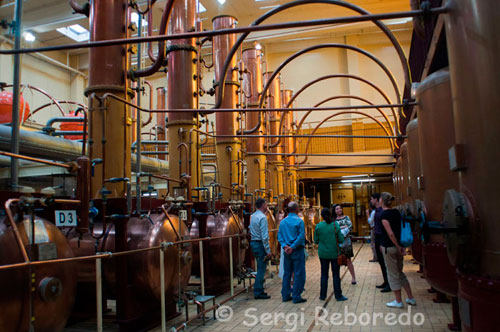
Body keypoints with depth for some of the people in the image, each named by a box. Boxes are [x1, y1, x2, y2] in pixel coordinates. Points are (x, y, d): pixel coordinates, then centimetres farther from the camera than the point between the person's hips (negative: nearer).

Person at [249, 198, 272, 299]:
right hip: (260, 244, -9)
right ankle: (258, 293, 5)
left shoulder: (253, 216, 11)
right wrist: (268, 251, -17)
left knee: (260, 268, 18)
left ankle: (259, 290, 25)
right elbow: (264, 236, -20)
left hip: (253, 243, 9)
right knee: (261, 269, -1)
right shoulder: (262, 217, -17)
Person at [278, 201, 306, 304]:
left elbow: (279, 236, 3)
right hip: (297, 250, -6)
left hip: (287, 251, 6)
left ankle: (285, 295, 19)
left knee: (287, 273, 13)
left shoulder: (282, 222, 6)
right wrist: (292, 247, -14)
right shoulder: (299, 221, -10)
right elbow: (301, 236, -17)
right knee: (299, 274, 2)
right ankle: (296, 297, 4)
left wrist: (284, 246, -5)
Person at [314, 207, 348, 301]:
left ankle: (323, 295, 18)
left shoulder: (318, 226, -6)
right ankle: (338, 295, 12)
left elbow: (316, 241, 1)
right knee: (336, 274, 7)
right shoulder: (335, 225, -9)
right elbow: (341, 240, -8)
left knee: (324, 274, 12)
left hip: (323, 254, 1)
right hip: (334, 253, -1)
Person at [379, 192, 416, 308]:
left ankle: (398, 301, 15)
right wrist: (401, 245, 13)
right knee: (400, 273, 19)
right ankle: (411, 298, 24)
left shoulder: (384, 215, -16)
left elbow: (390, 233, -21)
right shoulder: (396, 212, 7)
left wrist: (398, 247, -13)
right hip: (399, 245, 8)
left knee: (393, 274, 5)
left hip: (389, 247, -8)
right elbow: (401, 229, 12)